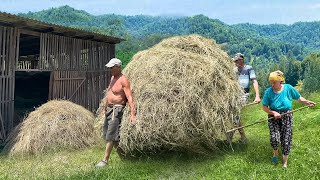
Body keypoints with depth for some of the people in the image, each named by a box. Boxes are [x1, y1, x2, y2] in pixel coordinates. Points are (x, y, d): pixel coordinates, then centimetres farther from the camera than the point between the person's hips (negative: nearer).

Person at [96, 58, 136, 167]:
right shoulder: (112, 78, 12)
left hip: (116, 110, -10)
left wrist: (132, 114, -29)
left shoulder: (123, 80, -16)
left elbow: (129, 97, -22)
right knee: (106, 134, 15)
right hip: (109, 109, 10)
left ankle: (105, 160, 2)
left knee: (110, 136, -7)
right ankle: (121, 153, 29)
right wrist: (106, 107, 26)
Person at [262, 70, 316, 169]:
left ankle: (285, 162, 23)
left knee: (286, 140, 1)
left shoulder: (288, 88, -10)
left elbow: (299, 98, 2)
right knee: (274, 138, -16)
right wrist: (273, 112, -21)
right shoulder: (269, 91, -12)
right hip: (273, 117, -1)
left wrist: (307, 102, -16)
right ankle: (275, 153, 19)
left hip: (287, 117, 1)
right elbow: (264, 107, -7)